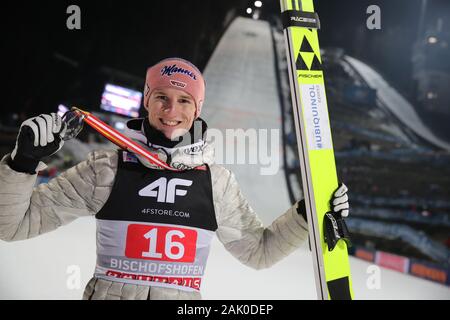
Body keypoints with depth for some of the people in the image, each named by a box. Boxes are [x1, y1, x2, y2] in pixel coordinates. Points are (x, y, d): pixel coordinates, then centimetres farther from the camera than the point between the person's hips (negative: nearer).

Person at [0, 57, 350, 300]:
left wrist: (307, 214, 5)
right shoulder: (107, 168, 1)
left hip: (184, 297, 2)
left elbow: (258, 250, 16)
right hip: (109, 291, -2)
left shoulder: (217, 180, 6)